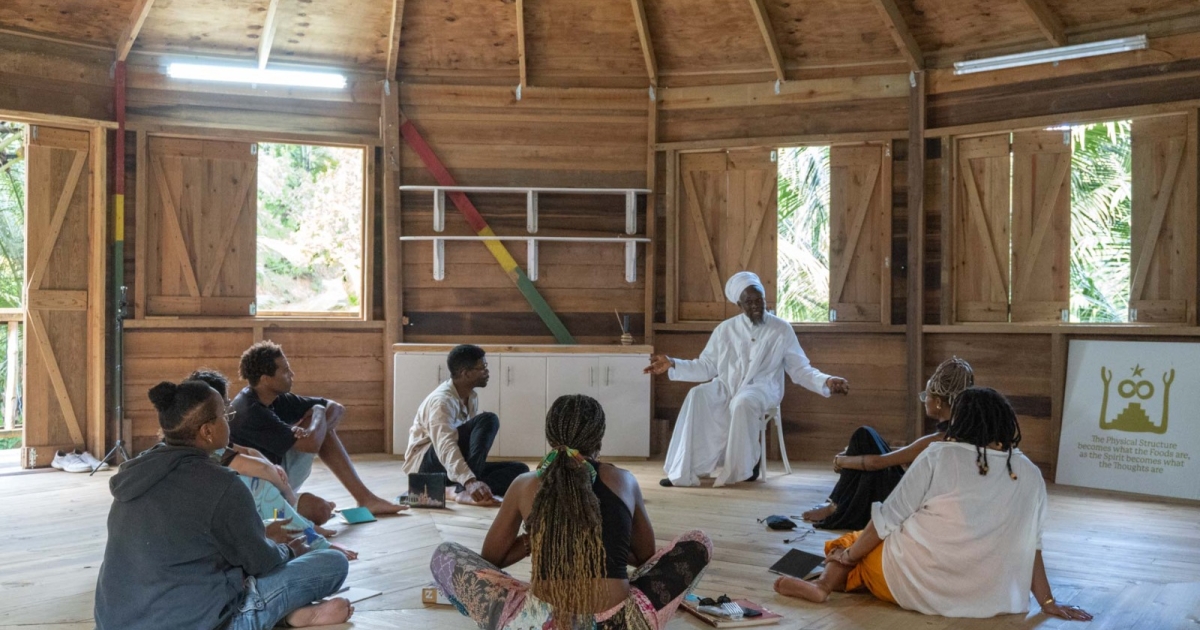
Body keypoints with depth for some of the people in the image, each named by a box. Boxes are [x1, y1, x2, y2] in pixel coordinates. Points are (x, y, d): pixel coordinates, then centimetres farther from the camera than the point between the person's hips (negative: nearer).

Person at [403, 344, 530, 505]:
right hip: (426, 463, -9)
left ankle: (471, 491, -31)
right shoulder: (442, 400, -22)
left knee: (519, 469, -8)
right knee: (488, 419, -26)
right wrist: (469, 481, -50)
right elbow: (445, 446, -36)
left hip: (454, 466, 9)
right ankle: (465, 490, -34)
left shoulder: (472, 397, 8)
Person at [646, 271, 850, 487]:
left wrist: (826, 382, -12)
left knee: (742, 403, -38)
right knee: (697, 396, -29)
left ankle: (743, 467, -17)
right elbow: (706, 367, 11)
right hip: (726, 387, 3)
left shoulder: (782, 329, 5)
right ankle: (683, 471, -29)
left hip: (762, 389, -2)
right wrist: (673, 365, -1)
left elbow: (800, 370, 5)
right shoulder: (725, 329, 10)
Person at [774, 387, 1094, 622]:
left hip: (916, 584, -5)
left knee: (853, 542, 19)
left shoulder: (938, 457, -11)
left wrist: (847, 556, 8)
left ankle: (825, 585, -2)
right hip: (983, 596, 5)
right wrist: (1048, 602, 13)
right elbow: (1030, 545, 3)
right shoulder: (1030, 475, 0)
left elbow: (888, 519, -5)